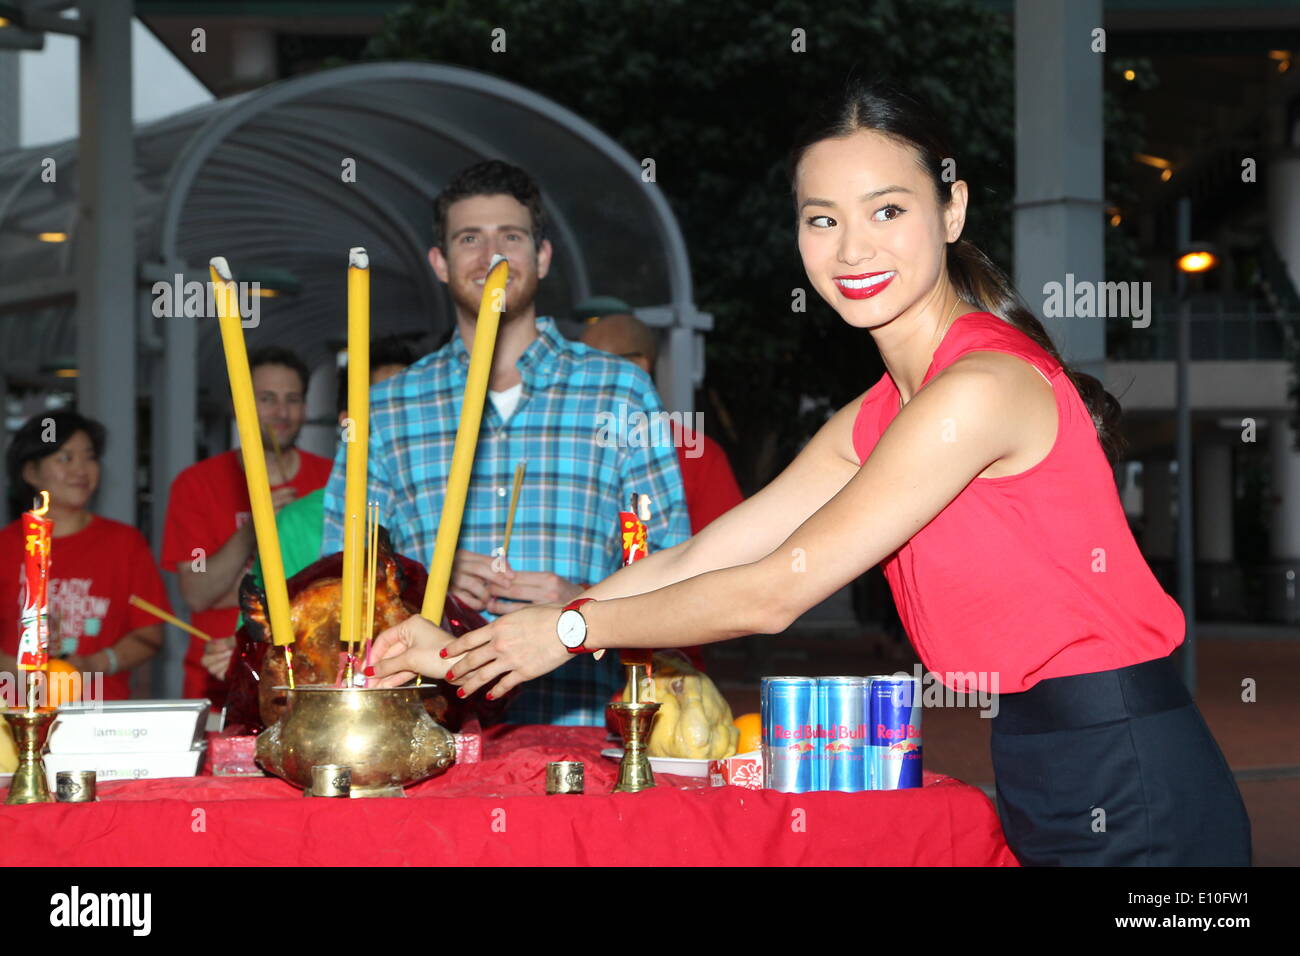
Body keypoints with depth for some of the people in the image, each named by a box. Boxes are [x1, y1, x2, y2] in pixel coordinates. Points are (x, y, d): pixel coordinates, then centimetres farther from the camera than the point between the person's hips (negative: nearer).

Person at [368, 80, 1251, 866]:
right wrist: (466, 653, 8)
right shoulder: (872, 423, 12)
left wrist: (572, 628, -3)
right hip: (1049, 787, 8)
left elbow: (773, 593, -15)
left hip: (1129, 790, -8)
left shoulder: (983, 386, -17)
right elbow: (693, 564, 11)